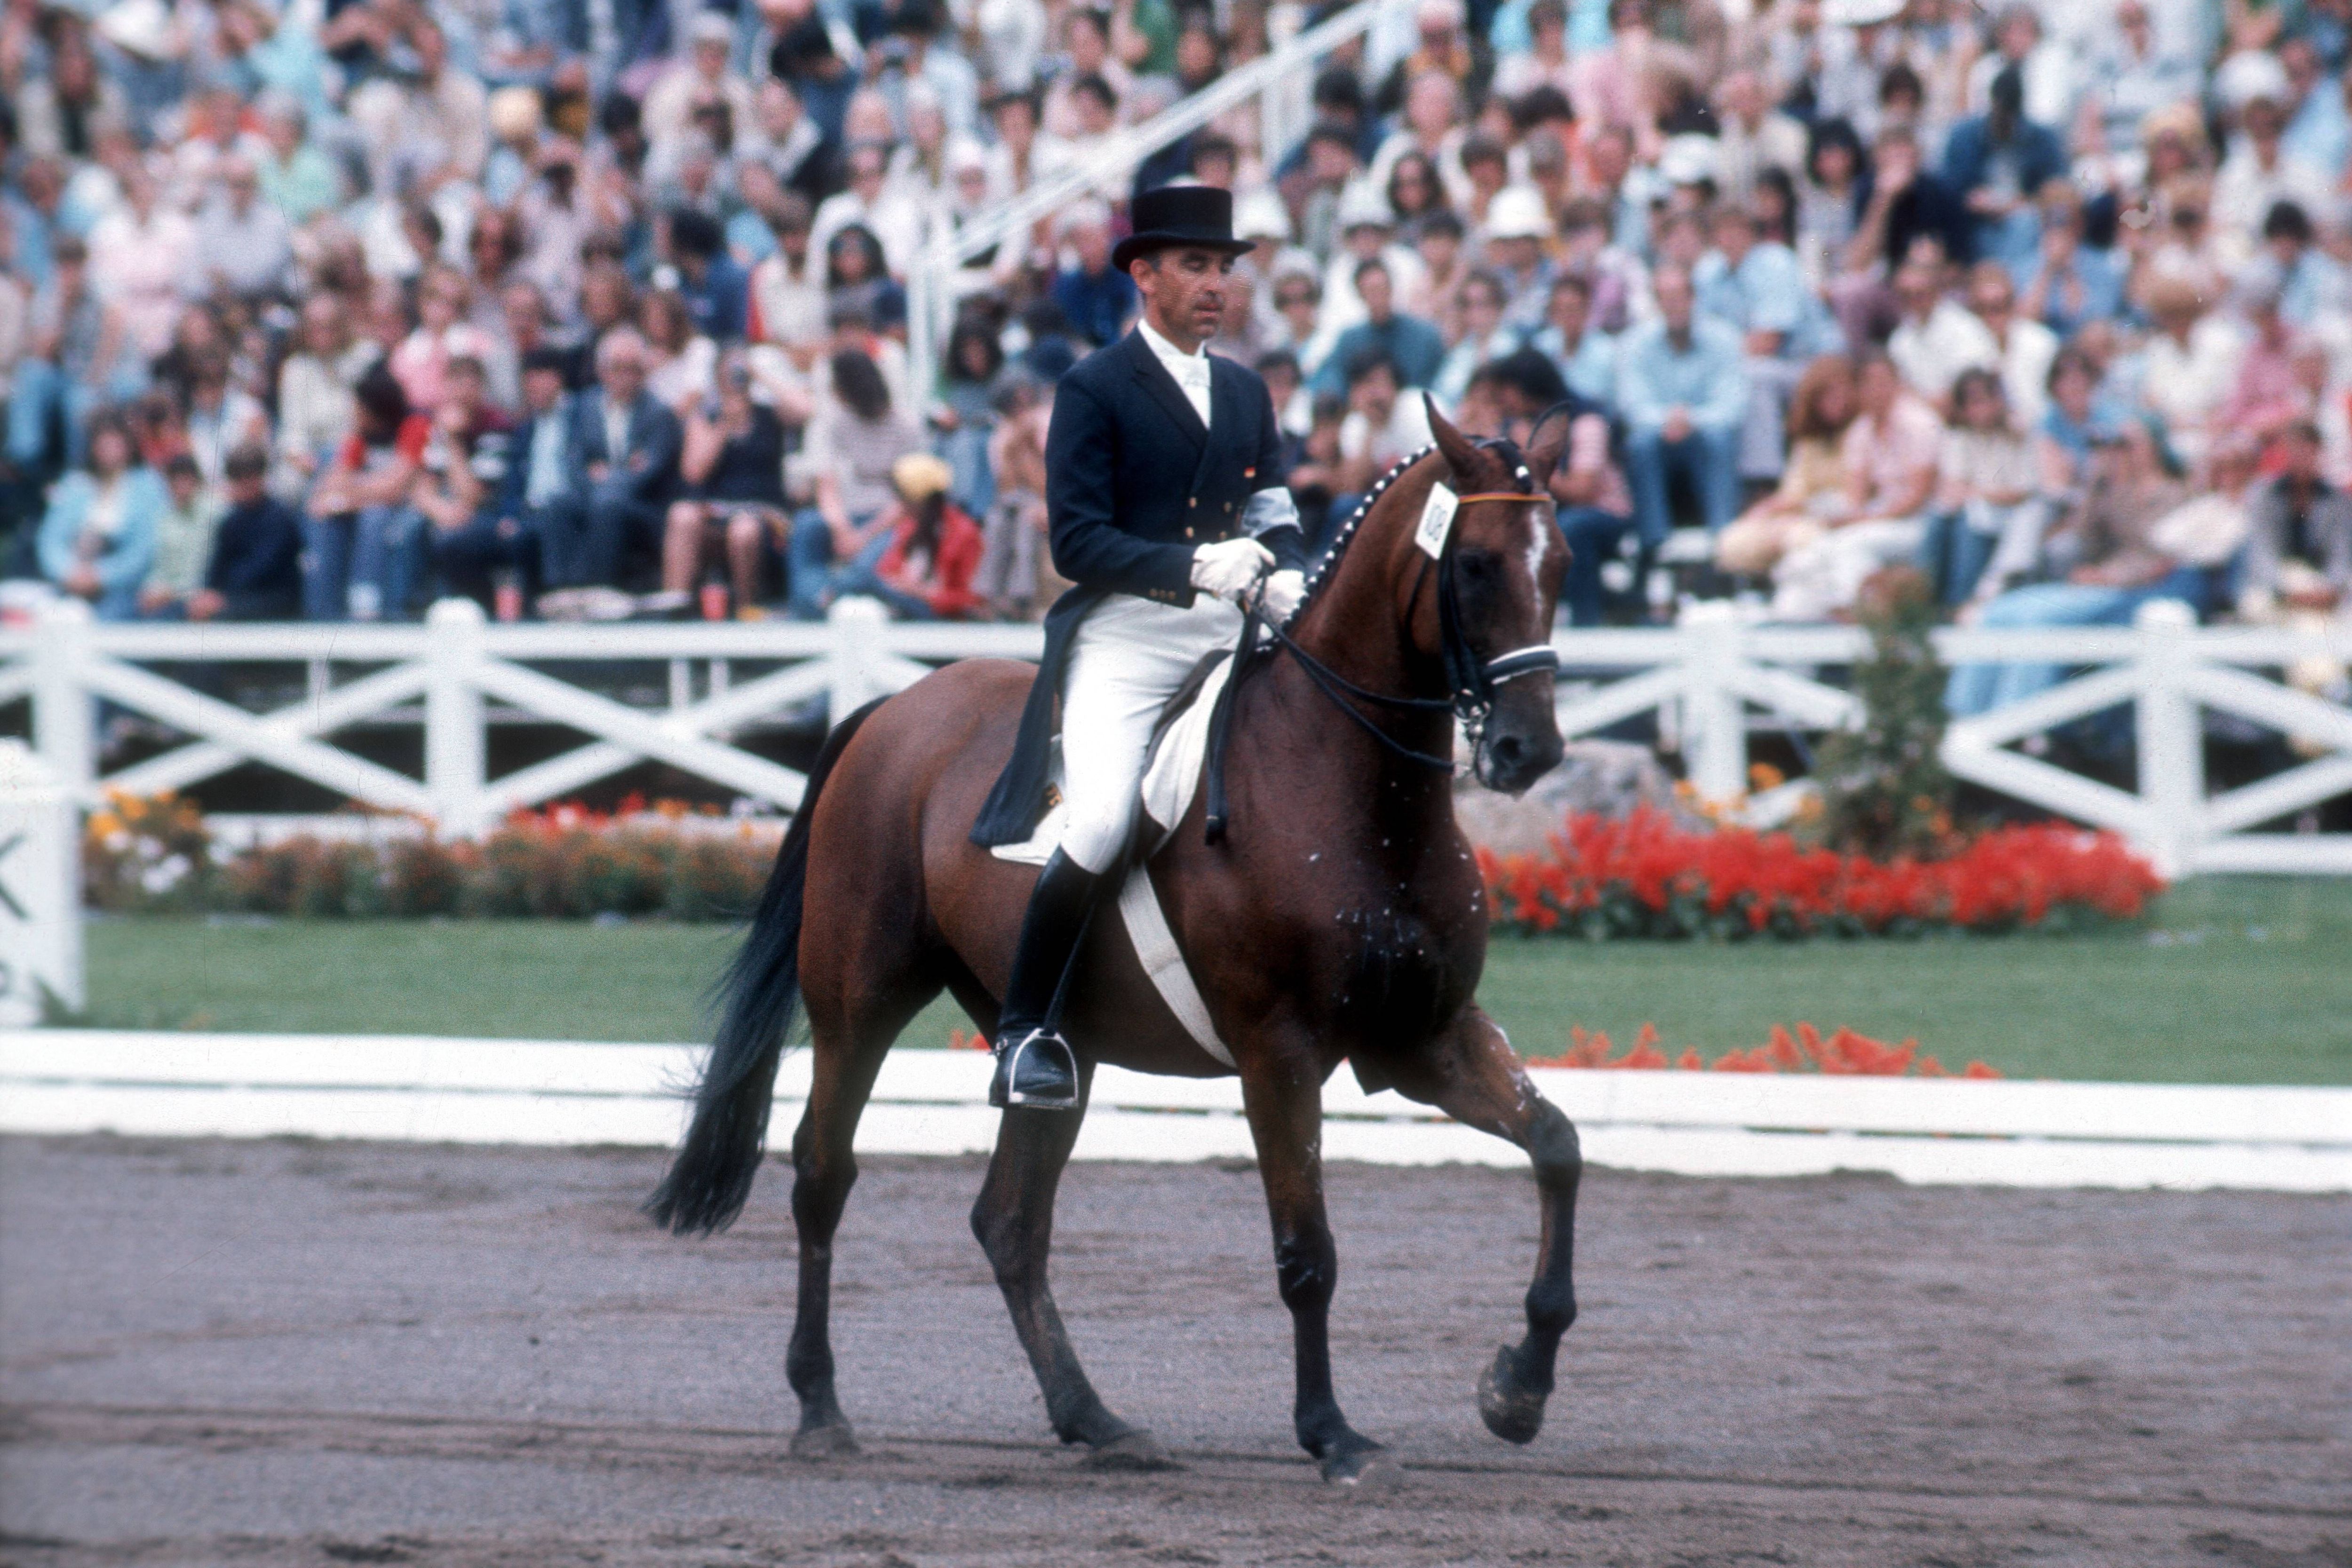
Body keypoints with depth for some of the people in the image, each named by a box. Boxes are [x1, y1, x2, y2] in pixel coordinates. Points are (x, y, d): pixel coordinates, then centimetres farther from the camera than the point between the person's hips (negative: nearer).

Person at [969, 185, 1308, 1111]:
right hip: (1123, 644, -6)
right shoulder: (1094, 390, -2)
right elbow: (1077, 541, -10)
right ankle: (1025, 1027, -10)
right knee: (1098, 828, -24)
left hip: (1226, 645, 6)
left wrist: (1289, 583, -5)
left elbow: (1273, 516, 18)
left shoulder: (1246, 393, 18)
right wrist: (1195, 566, -22)